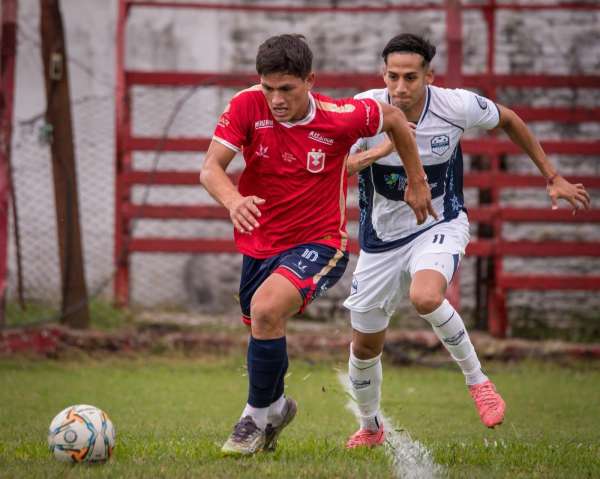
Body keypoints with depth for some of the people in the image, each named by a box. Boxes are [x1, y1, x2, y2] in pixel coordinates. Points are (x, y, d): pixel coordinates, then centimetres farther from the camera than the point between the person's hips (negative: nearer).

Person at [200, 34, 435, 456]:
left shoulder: (340, 118, -18)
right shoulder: (247, 106, -14)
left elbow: (393, 117, 2)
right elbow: (210, 168, -21)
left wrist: (417, 182, 10)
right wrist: (233, 201, -42)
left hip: (318, 244, -4)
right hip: (260, 243, 4)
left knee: (266, 309, -29)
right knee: (262, 328, 20)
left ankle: (258, 416, -9)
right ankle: (276, 405, 53)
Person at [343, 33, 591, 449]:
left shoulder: (457, 106, -17)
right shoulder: (364, 109, -19)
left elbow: (509, 121, 4)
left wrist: (553, 177, 8)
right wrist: (377, 152, -40)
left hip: (440, 225, -2)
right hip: (382, 237, 2)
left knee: (425, 297, -35)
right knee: (365, 346, 10)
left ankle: (477, 381, -12)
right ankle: (370, 428, 39)